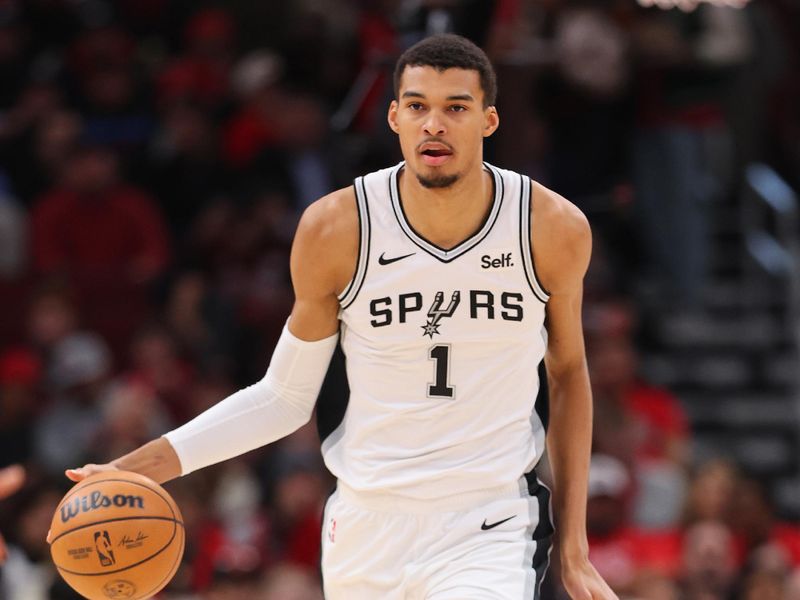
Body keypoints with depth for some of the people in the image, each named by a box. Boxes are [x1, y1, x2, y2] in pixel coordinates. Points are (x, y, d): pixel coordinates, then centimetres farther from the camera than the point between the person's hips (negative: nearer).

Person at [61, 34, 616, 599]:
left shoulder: (554, 229, -6)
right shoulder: (335, 229, -7)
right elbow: (284, 398, 3)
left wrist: (574, 550, 8)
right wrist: (134, 470, -6)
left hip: (490, 532, -1)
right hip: (368, 526, 1)